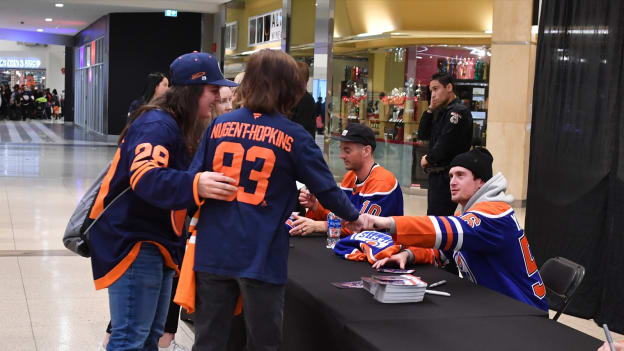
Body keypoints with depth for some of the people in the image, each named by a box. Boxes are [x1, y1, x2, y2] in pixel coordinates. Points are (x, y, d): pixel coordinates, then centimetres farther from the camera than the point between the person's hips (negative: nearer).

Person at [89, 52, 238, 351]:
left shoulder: (180, 128, 13)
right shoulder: (157, 125, -18)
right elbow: (144, 177, -35)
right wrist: (195, 185, -49)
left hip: (157, 242, 10)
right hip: (133, 242, -10)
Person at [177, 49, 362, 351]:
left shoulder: (220, 125, 5)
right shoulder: (294, 137, -4)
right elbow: (326, 188, 1)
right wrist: (353, 217, 19)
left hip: (213, 251, 4)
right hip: (261, 257, -3)